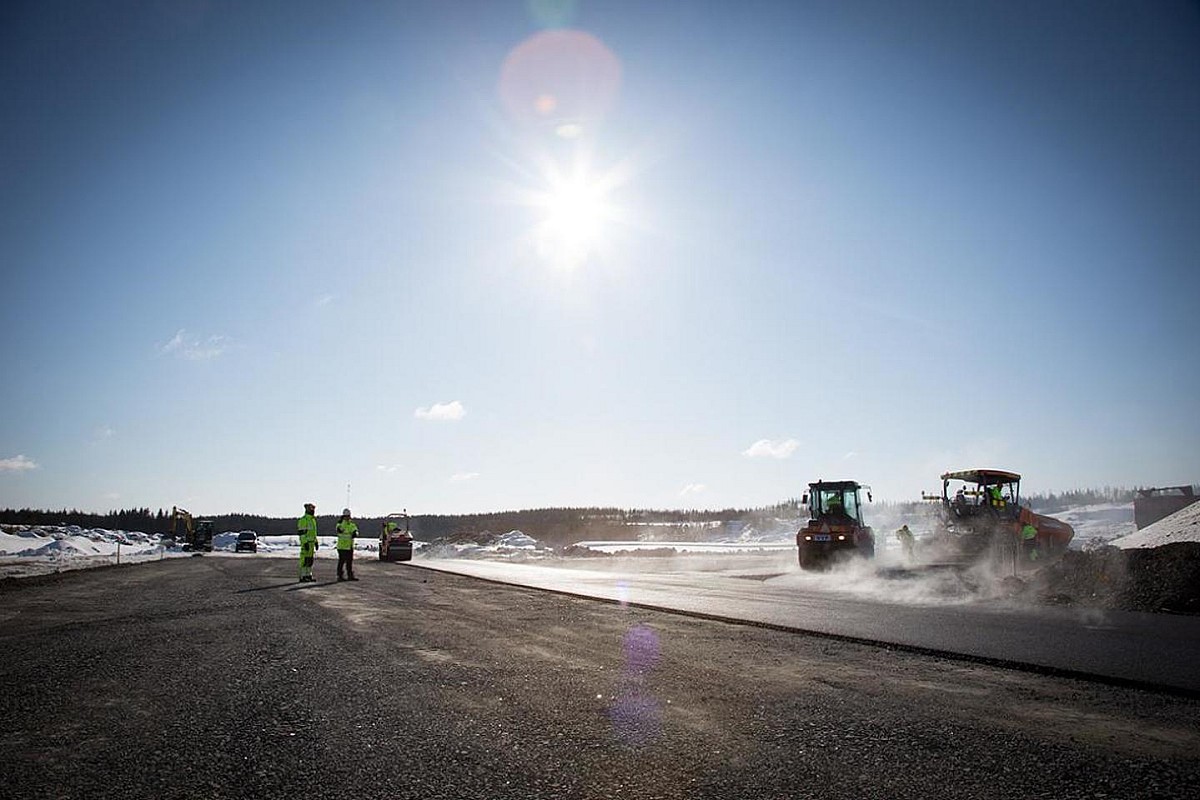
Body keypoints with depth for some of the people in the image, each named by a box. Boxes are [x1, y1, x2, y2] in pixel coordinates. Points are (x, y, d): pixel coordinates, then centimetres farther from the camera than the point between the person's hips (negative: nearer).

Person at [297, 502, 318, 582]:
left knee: (310, 559, 10)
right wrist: (305, 543, -24)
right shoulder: (303, 520, -15)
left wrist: (316, 542, 19)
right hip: (306, 543, -9)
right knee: (304, 560, -6)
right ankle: (302, 577, -3)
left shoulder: (312, 519, 16)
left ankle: (308, 576, 14)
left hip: (311, 542, 9)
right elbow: (302, 533, -19)